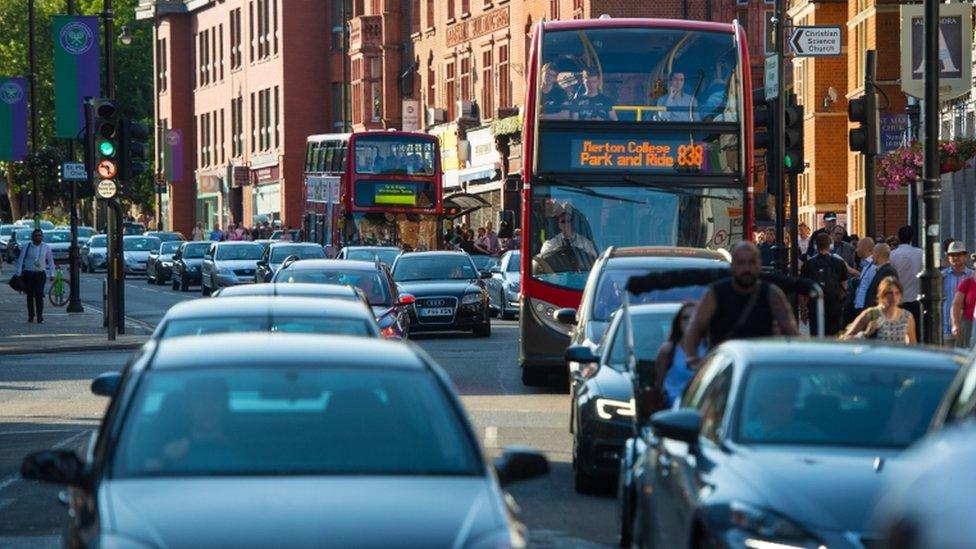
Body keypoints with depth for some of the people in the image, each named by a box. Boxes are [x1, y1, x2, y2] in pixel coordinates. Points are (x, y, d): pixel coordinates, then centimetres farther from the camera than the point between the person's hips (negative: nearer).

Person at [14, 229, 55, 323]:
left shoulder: (46, 247, 4)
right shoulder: (27, 247, -1)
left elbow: (51, 261, 11)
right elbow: (20, 260, 1)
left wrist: (51, 274, 8)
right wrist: (19, 274, -3)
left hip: (40, 274, 0)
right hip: (28, 273, 0)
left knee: (39, 295, -11)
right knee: (30, 296, 3)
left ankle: (40, 315, -10)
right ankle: (30, 315, 13)